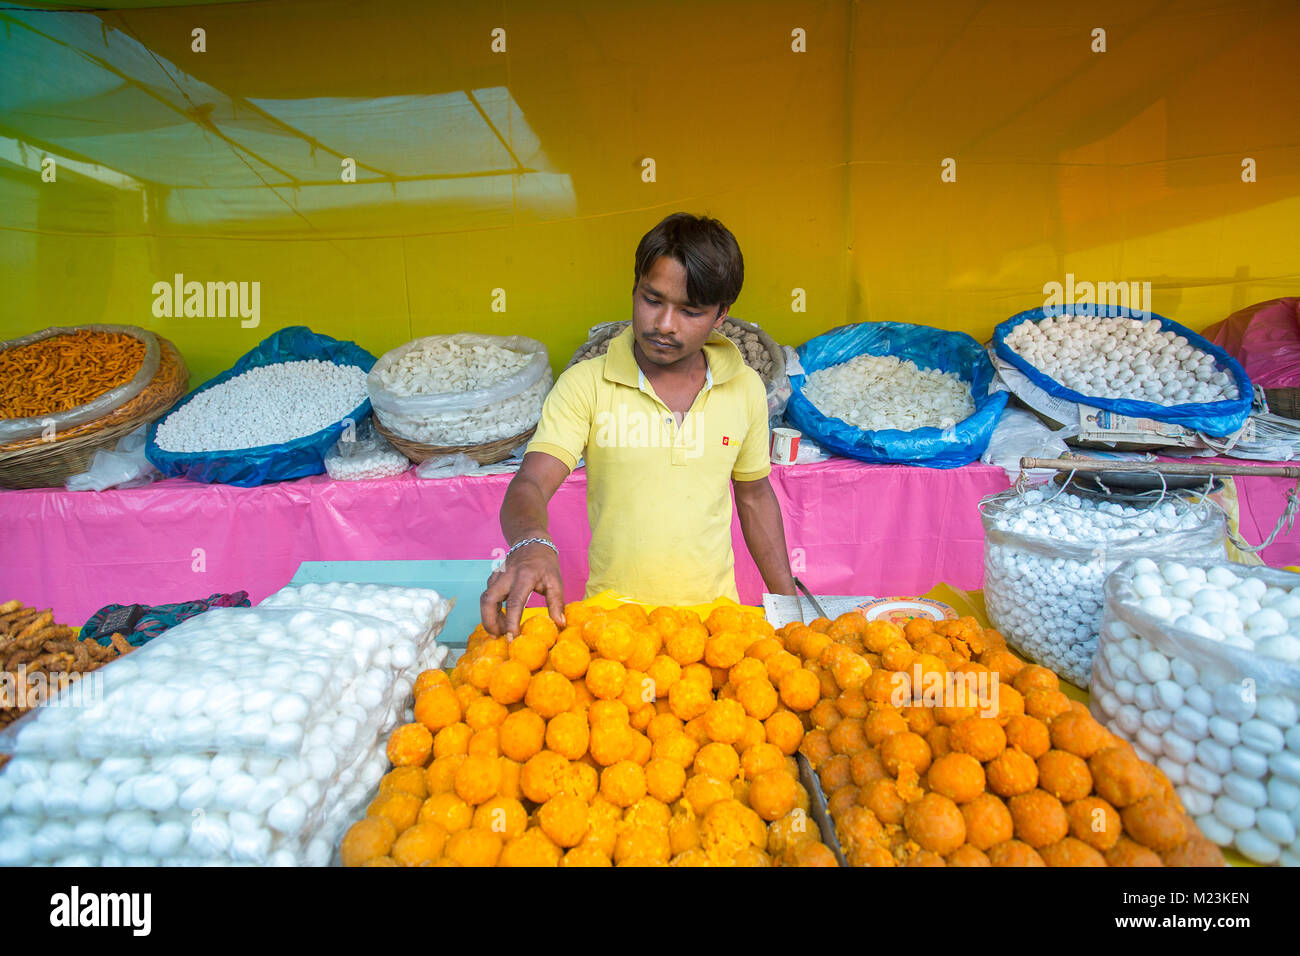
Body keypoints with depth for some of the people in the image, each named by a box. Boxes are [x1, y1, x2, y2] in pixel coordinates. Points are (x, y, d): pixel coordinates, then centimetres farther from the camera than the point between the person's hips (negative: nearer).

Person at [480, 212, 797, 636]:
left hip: (712, 612, 2)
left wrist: (788, 601, 13)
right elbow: (529, 485, -14)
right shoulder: (585, 385, -7)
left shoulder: (746, 389, 2)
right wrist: (530, 545, -37)